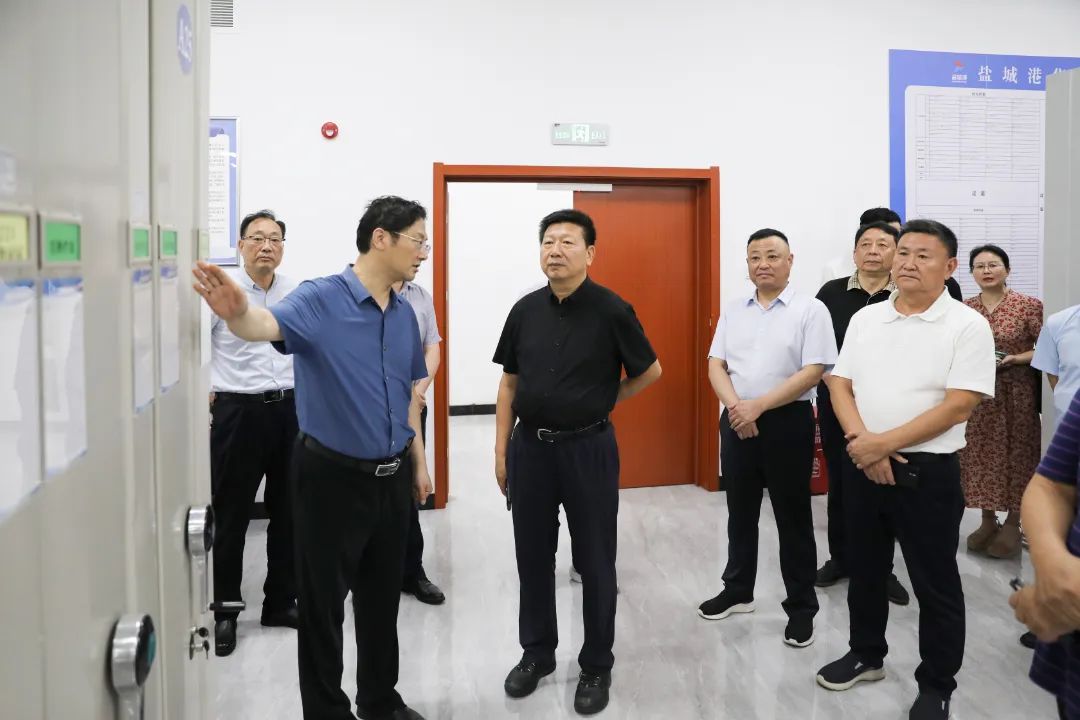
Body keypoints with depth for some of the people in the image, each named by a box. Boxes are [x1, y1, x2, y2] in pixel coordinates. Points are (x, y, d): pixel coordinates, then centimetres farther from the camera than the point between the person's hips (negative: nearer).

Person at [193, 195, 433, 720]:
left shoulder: (405, 314, 6)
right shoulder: (320, 299, -15)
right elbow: (270, 325, -36)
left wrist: (419, 463, 16)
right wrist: (237, 314, -58)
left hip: (392, 477, 6)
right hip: (333, 476, -6)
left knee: (383, 598, 18)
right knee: (324, 602, 7)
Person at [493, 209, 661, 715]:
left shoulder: (611, 310, -10)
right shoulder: (525, 310, 2)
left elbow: (650, 371, 3)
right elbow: (509, 382, 9)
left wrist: (603, 401, 7)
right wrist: (501, 450, 6)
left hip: (588, 449, -3)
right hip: (530, 447, 4)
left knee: (595, 561, 7)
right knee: (533, 558, 14)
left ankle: (597, 666, 24)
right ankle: (536, 654, 32)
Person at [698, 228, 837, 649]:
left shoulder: (810, 310, -6)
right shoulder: (733, 312, 9)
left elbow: (813, 372, -14)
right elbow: (716, 365, 5)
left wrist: (758, 406, -18)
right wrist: (735, 406, -14)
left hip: (787, 423, -5)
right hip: (736, 421, 5)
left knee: (793, 519, 5)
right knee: (740, 513, 16)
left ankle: (802, 608, 18)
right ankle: (737, 592, 31)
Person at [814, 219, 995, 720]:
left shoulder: (967, 326, -9)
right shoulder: (865, 319, 6)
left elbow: (958, 406, -16)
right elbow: (840, 385, 5)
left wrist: (885, 443, -17)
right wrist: (862, 441, -12)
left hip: (928, 473, -5)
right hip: (863, 466, 5)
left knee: (935, 585, 8)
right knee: (865, 570, 18)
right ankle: (866, 655, 38)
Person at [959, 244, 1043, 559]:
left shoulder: (1029, 305, -5)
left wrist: (1015, 359, -18)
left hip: (1016, 394, -3)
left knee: (1015, 454, 4)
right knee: (980, 455, 7)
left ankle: (1012, 524, 18)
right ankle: (988, 521, 22)